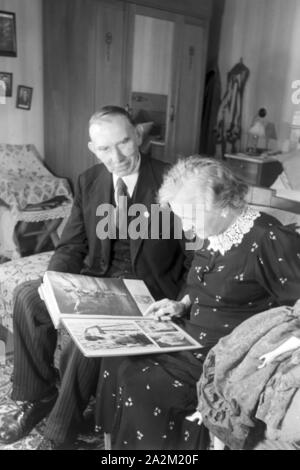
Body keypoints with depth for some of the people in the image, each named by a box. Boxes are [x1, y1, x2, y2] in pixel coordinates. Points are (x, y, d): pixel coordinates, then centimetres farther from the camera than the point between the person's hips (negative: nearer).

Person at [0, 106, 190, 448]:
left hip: (146, 285, -4)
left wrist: (180, 302, -20)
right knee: (28, 296, -17)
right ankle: (38, 397, 2)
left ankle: (59, 434, -6)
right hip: (97, 277, 5)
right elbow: (71, 246, 6)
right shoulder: (88, 182, 5)